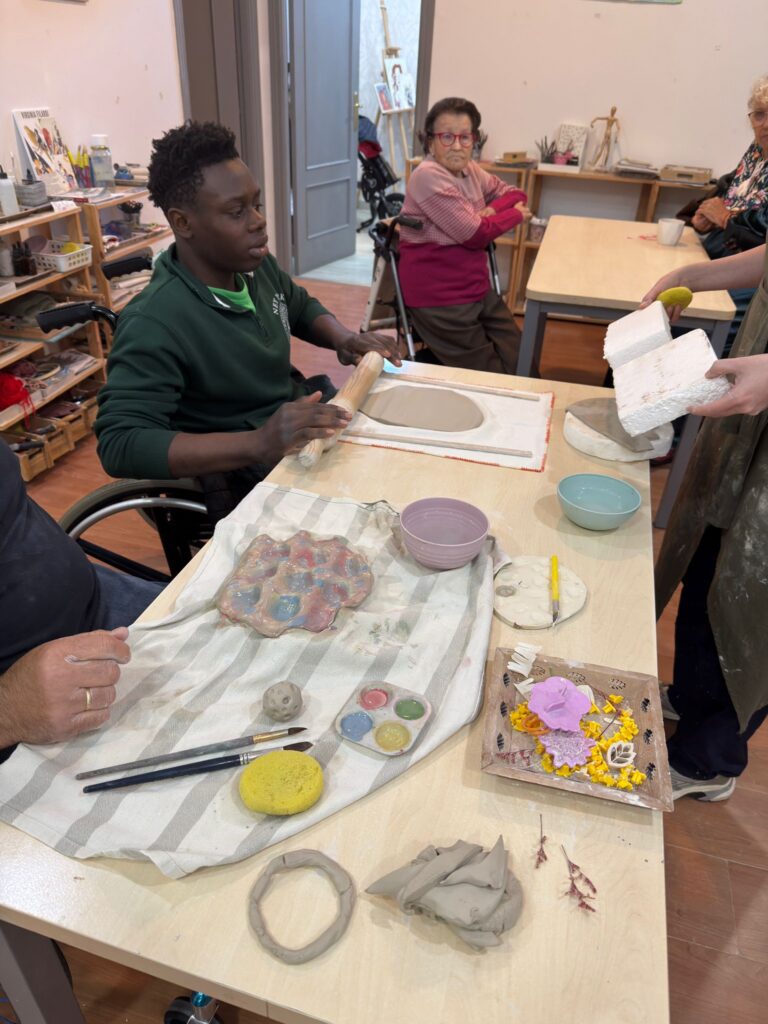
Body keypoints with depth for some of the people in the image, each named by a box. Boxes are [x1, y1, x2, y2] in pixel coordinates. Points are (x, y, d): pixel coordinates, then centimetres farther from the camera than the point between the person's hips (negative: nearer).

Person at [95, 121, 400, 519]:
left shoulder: (257, 265, -1)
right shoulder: (155, 323, -24)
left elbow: (301, 306, 20)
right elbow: (119, 445, -30)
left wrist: (345, 339, -4)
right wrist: (258, 444, -41)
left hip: (309, 425, 8)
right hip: (242, 480, -8)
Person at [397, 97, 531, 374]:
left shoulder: (471, 170, 9)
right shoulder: (427, 176, -15)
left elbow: (514, 194, 19)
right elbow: (475, 234, -17)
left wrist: (492, 209, -4)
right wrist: (514, 215, 0)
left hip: (478, 289, 8)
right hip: (439, 298, -8)